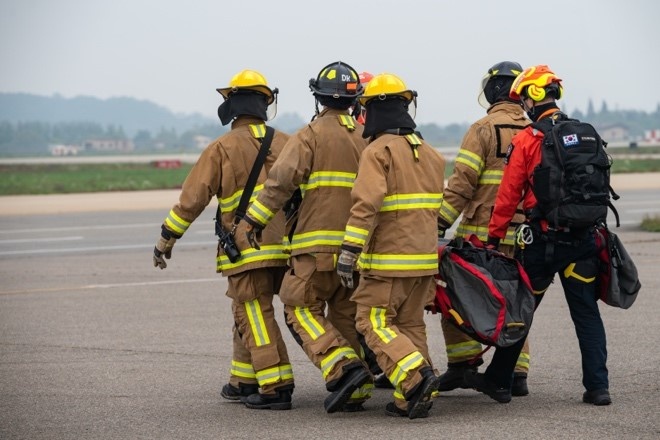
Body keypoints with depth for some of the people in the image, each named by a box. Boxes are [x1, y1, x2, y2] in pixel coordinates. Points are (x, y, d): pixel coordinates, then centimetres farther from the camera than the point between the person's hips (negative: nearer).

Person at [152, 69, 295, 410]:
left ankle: (276, 388, -11)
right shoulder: (285, 143, 9)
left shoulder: (222, 148, -4)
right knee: (248, 314, 18)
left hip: (247, 250, -5)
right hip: (283, 246, 5)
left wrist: (166, 240, 3)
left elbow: (192, 198, -4)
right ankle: (244, 382, 24)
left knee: (254, 317, -3)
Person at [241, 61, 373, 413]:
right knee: (347, 315, 12)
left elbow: (282, 180, -14)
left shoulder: (311, 135, -5)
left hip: (319, 243, -6)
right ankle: (357, 390, 10)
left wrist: (255, 220, -11)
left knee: (302, 308, 1)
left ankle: (344, 368, -17)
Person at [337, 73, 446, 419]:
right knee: (410, 324, 13)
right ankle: (409, 401, 9)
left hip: (388, 260, -7)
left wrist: (349, 251, -21)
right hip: (424, 258, 7)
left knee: (374, 322, -2)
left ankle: (416, 377, -20)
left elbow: (366, 204, -21)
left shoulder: (379, 151, -11)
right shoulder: (430, 153, 14)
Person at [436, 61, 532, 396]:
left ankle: (463, 364, 2)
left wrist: (441, 223, -11)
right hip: (523, 235, 6)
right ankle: (517, 372, 10)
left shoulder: (484, 129, -7)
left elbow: (462, 183, -13)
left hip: (482, 232, -5)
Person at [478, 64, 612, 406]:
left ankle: (498, 381, 18)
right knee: (587, 313, 8)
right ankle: (597, 386, 3)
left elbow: (508, 195, -7)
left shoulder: (527, 140, -8)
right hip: (585, 238, 4)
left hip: (543, 239, -4)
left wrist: (494, 236, 1)